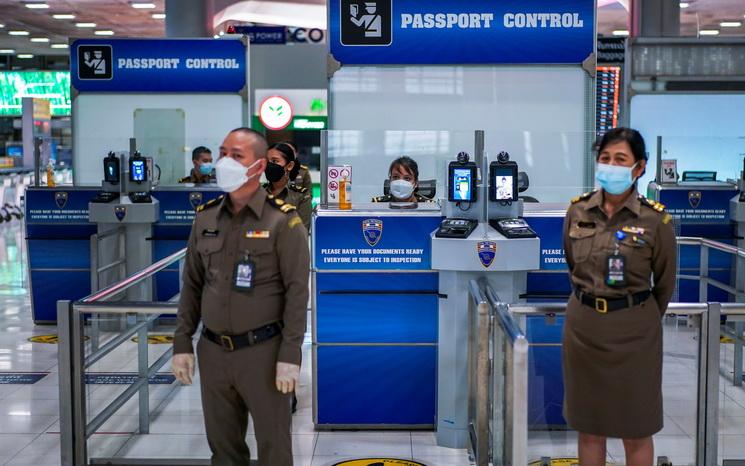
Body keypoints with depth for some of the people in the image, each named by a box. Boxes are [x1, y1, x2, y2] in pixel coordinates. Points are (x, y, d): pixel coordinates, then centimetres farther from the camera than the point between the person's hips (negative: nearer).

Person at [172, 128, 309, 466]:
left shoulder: (283, 220, -9)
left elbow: (297, 291, -11)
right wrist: (182, 343, 6)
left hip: (263, 352, -5)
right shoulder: (205, 217, 7)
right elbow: (192, 285, 11)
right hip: (213, 352, 5)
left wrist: (290, 355, -15)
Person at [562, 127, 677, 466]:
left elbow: (664, 283, 3)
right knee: (589, 427, 12)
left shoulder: (655, 219, -10)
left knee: (635, 432, 8)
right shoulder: (578, 211, -1)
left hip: (634, 330, -3)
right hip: (583, 326, 3)